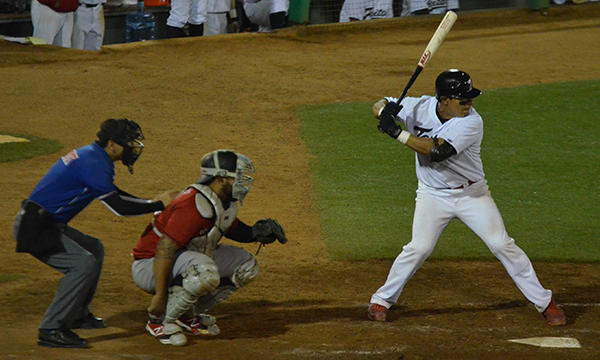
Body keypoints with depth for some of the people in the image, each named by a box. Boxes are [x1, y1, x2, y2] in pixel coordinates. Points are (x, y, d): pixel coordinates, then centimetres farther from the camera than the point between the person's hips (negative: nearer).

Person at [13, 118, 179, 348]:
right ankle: (51, 330, -18)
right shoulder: (94, 163, -19)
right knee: (84, 264, -20)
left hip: (48, 225, 11)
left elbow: (113, 194, 25)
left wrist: (154, 202, 18)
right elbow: (118, 207, -20)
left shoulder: (91, 155, 13)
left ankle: (77, 315, 28)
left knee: (94, 249, 22)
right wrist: (159, 205, -12)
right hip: (33, 227, -11)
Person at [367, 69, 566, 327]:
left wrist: (397, 133, -35)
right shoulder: (420, 108, -12)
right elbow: (378, 107, -3)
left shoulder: (471, 123, -23)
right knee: (419, 248, -10)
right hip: (433, 196, 1)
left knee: (502, 245, -5)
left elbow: (437, 152, -34)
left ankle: (544, 302, 6)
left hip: (472, 194, -1)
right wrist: (386, 108, -28)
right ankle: (381, 300, 9)